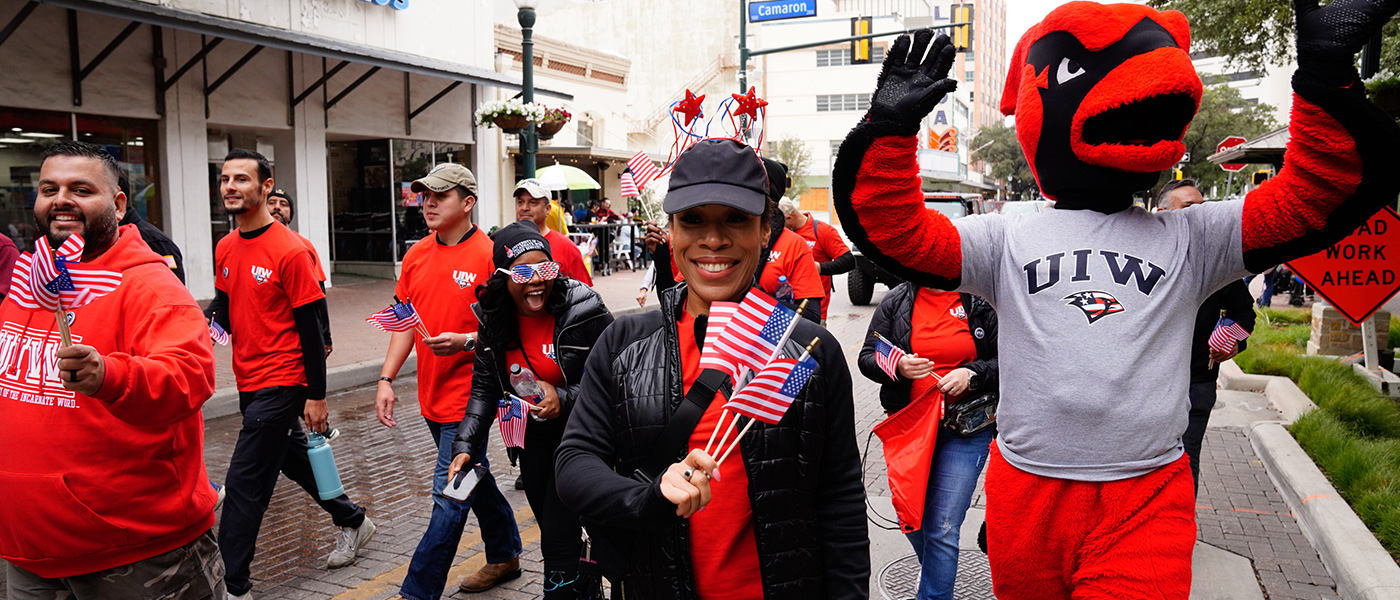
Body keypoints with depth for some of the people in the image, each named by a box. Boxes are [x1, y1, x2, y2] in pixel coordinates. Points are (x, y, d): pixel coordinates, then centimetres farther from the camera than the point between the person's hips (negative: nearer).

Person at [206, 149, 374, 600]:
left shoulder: (290, 251, -15)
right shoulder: (225, 249, 7)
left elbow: (309, 327, -14)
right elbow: (225, 306, 18)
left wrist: (316, 395, -13)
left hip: (280, 384, -8)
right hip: (248, 380, 8)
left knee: (243, 483, -5)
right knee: (294, 458, 21)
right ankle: (352, 521, 40)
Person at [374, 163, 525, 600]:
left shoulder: (489, 255, -12)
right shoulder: (416, 255, 8)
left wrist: (466, 342, -26)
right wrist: (386, 379, 6)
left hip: (468, 396, -7)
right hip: (432, 396, 8)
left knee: (450, 495, -4)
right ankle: (505, 556, 39)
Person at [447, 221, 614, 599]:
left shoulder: (585, 311, -22)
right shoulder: (494, 320, -6)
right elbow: (485, 388, -1)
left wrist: (564, 399, -28)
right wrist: (465, 445, -11)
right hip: (533, 437, 6)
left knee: (558, 538, -10)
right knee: (553, 528, 20)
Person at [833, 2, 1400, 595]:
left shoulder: (1190, 237, 7)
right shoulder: (1005, 238, 3)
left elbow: (1309, 198, 0)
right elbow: (893, 229, -4)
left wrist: (1326, 76, -9)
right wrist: (890, 128, -13)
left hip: (1146, 501, 0)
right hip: (1025, 497, 0)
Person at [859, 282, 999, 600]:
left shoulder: (982, 303, -1)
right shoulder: (896, 302, 3)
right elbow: (867, 358, 3)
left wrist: (972, 374, -16)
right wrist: (898, 367, -17)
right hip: (908, 424, 3)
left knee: (943, 529, -5)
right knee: (910, 516, 14)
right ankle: (935, 569, 46)